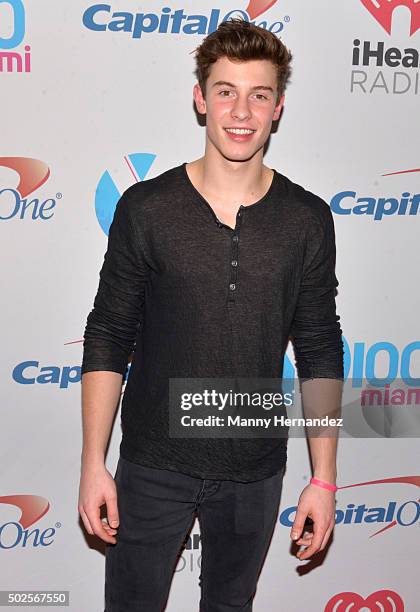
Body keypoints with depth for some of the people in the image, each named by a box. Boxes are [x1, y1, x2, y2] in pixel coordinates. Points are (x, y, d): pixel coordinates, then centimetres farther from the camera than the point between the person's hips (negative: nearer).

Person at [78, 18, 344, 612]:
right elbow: (107, 340, -4)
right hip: (152, 464, -1)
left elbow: (320, 354, -1)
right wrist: (93, 463, -5)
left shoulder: (307, 219, -6)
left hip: (254, 472, 1)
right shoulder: (145, 207, -9)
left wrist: (324, 478, -1)